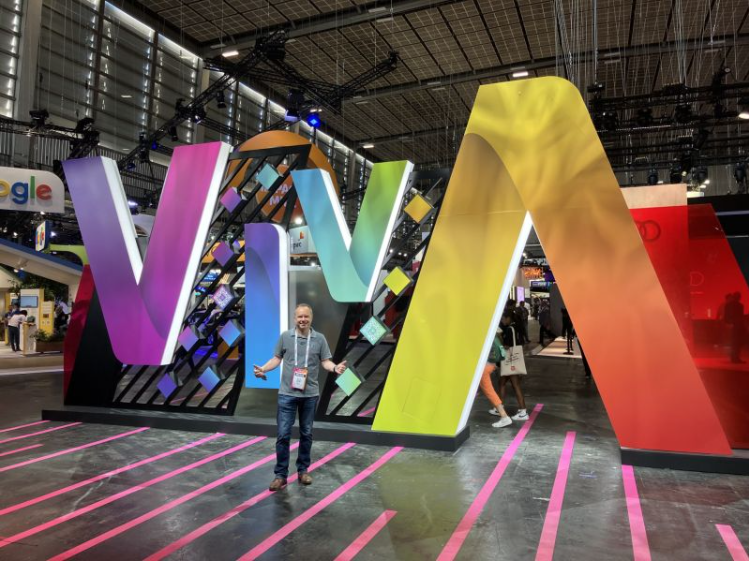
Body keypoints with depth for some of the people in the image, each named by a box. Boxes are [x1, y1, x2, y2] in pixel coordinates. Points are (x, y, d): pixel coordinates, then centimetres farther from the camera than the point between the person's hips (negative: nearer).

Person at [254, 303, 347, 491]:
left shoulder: (319, 339, 0)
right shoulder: (285, 336, 0)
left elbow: (325, 361, 0)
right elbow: (277, 358, 5)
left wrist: (335, 368, -21)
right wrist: (263, 369, -12)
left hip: (310, 395, 1)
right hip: (287, 394, -1)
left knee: (306, 434, 12)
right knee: (283, 434, -1)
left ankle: (303, 470, 26)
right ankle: (280, 474, 10)